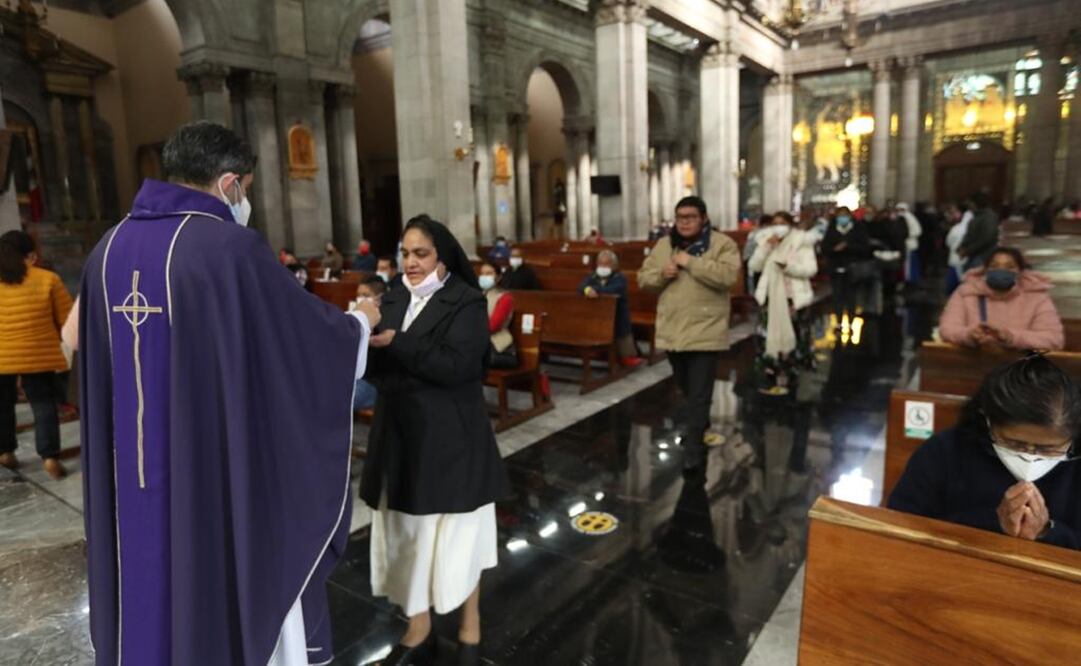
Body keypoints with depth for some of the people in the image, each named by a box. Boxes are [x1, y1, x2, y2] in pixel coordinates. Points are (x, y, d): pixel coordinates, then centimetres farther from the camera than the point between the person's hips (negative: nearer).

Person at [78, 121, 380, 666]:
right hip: (226, 473, -7)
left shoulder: (109, 249, 4)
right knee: (247, 595, 13)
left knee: (152, 591, 21)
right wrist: (359, 323, 11)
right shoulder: (231, 246, -19)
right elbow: (310, 327, -10)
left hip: (135, 479, 7)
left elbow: (97, 366, 13)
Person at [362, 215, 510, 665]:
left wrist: (396, 343, -23)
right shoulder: (393, 299, 9)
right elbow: (376, 363, 6)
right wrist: (365, 339, -15)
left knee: (456, 533, 9)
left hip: (450, 437, -5)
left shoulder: (466, 302, -8)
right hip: (400, 433, 5)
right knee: (406, 532, 13)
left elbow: (456, 365, -21)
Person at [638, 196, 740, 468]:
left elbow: (727, 275, -23)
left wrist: (690, 262, -21)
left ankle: (695, 446, 8)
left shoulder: (722, 244, -7)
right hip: (672, 331, 6)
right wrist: (661, 274, -12)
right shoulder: (663, 245, 8)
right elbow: (643, 279, 9)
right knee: (686, 389, 23)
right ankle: (699, 423, 47)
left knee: (699, 393, -3)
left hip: (704, 332, -5)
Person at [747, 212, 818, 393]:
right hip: (770, 297, 3)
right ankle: (772, 379, 14)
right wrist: (767, 247, -12)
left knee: (791, 338, 0)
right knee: (770, 337, 5)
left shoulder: (802, 242, -1)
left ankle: (786, 379, 11)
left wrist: (788, 266, -21)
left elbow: (811, 269, -9)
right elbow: (754, 266, -2)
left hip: (793, 297, -3)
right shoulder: (766, 241, 9)